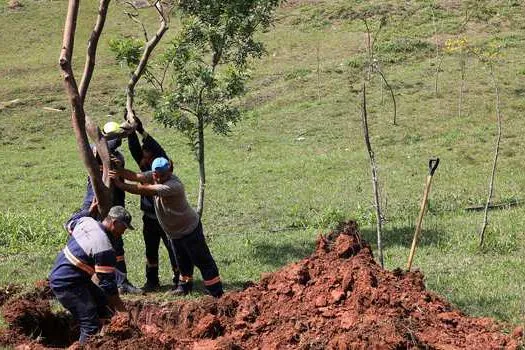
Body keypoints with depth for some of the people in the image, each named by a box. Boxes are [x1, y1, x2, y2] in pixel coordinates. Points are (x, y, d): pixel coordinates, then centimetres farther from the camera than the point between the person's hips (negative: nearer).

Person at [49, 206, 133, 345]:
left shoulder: (86, 221, -1)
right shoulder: (104, 248, -25)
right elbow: (108, 284, -19)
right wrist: (123, 311, -10)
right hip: (67, 285, -11)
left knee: (104, 303, 15)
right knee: (91, 326, -13)